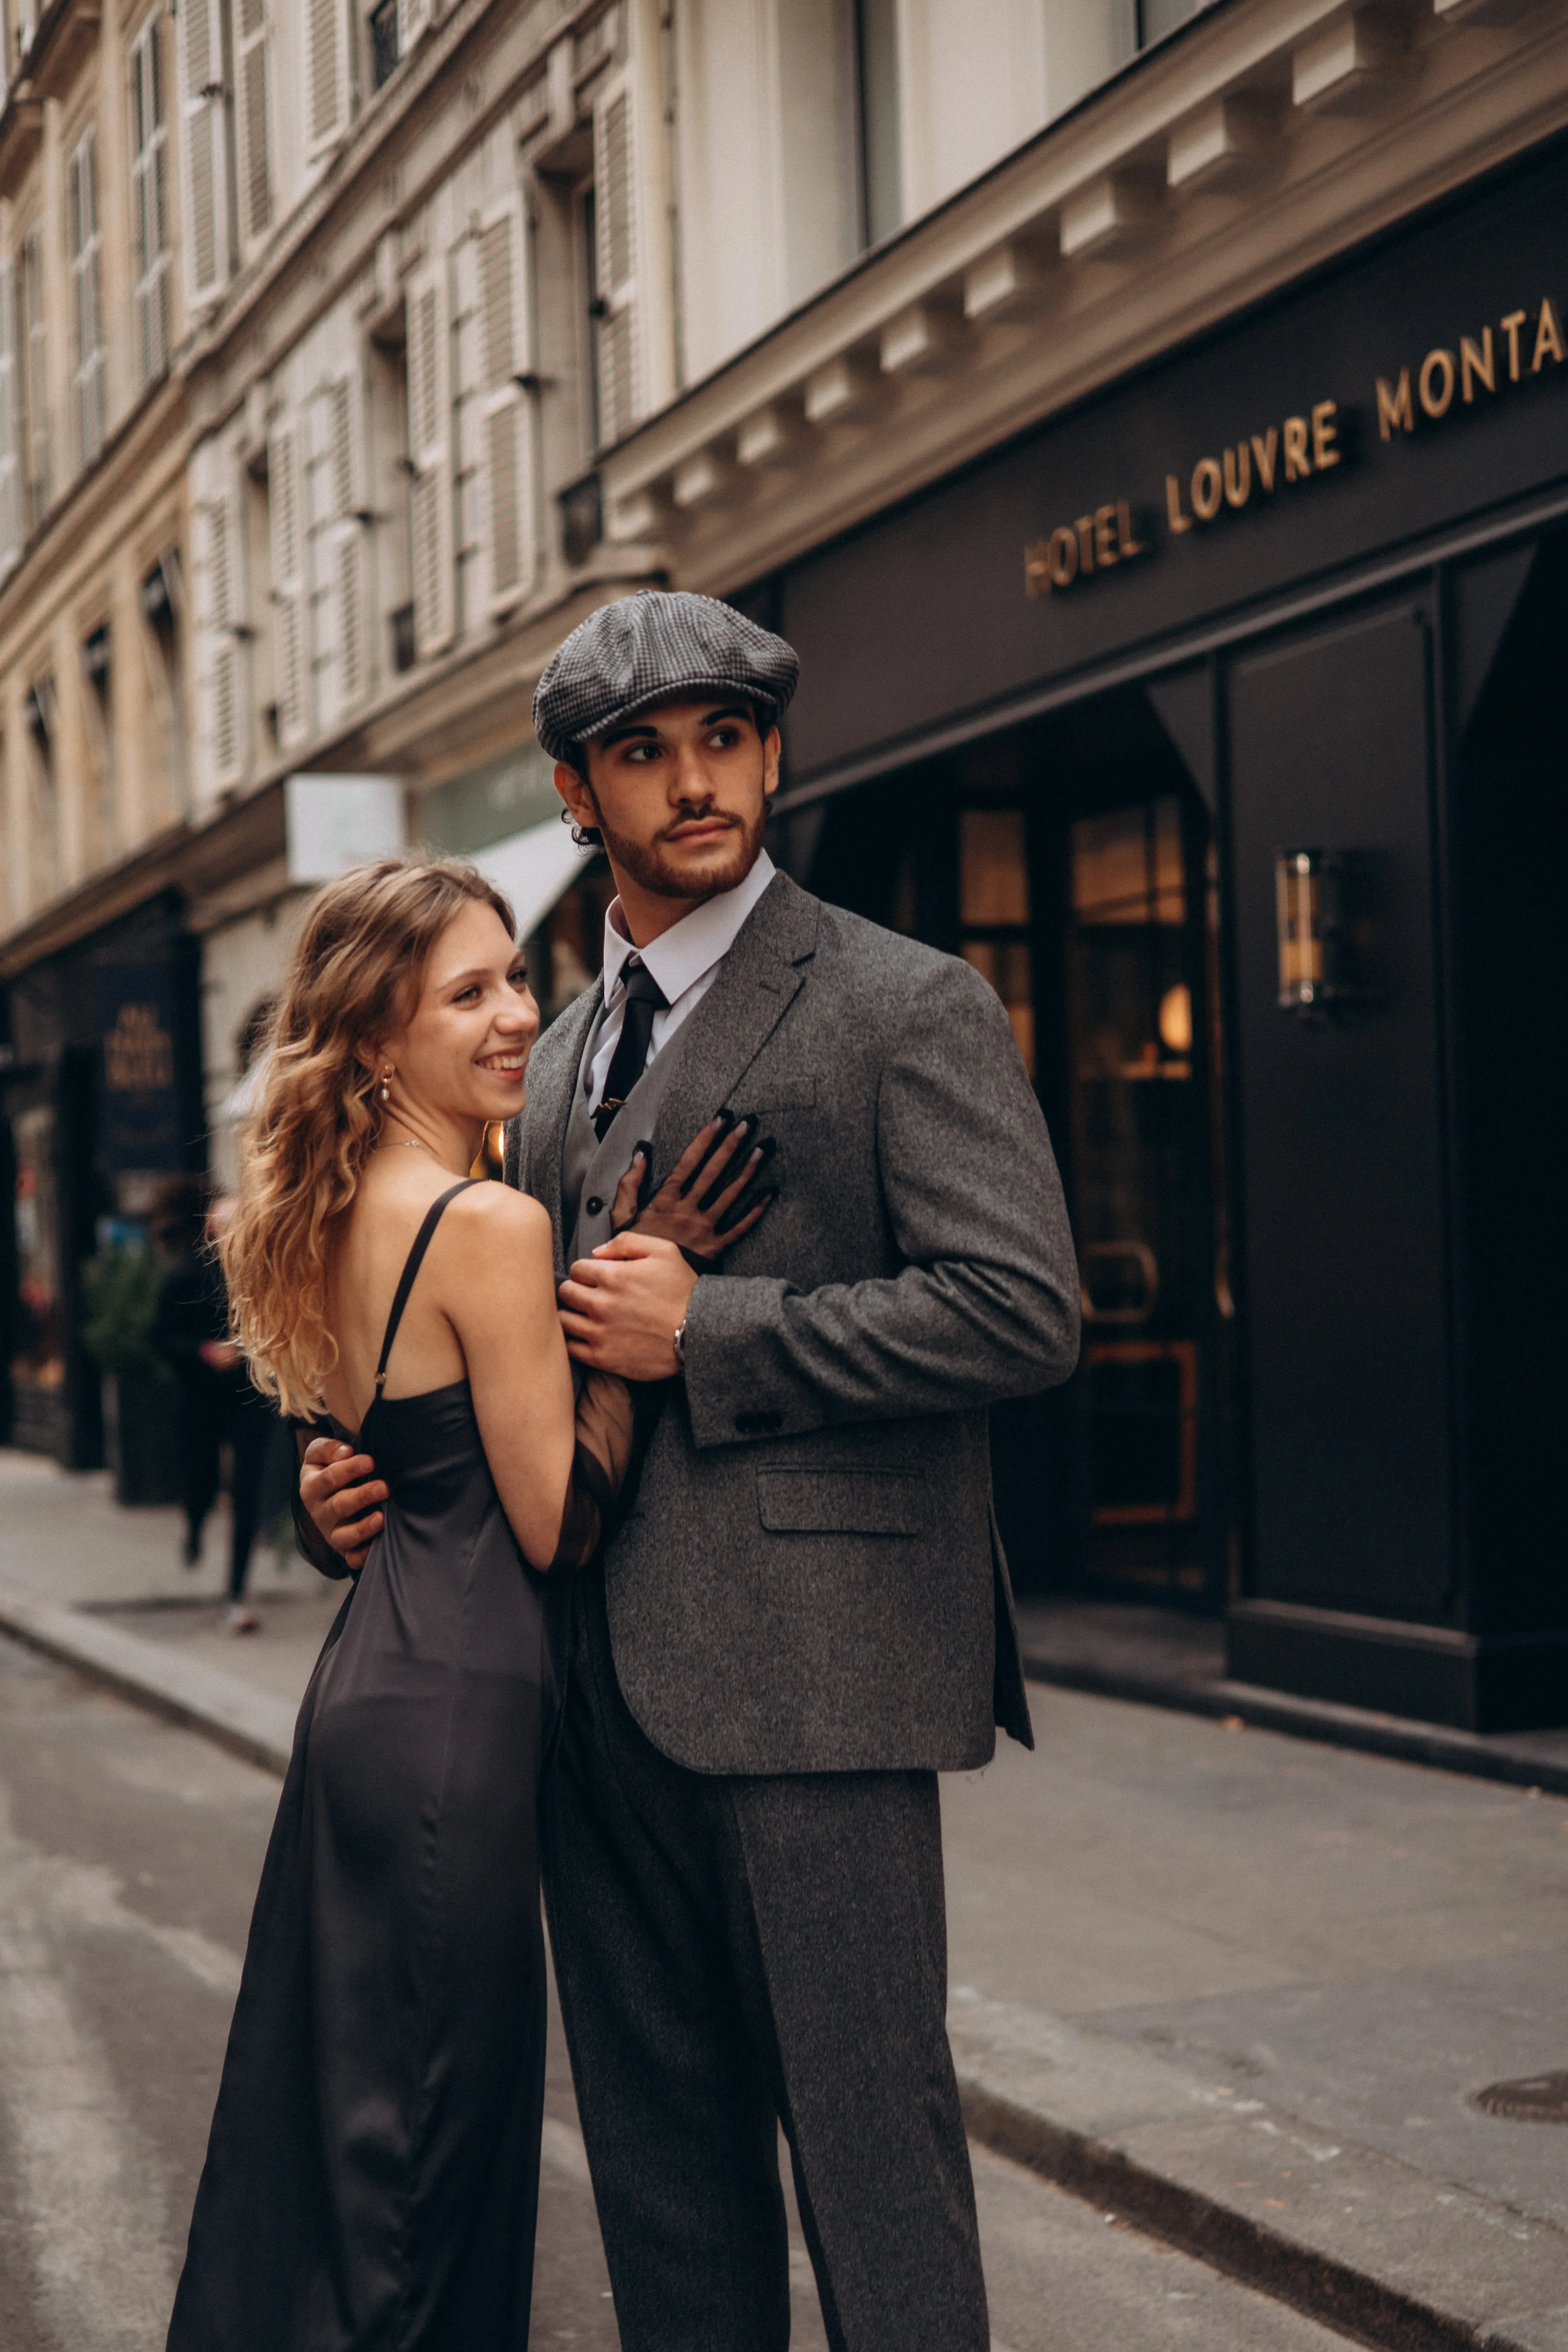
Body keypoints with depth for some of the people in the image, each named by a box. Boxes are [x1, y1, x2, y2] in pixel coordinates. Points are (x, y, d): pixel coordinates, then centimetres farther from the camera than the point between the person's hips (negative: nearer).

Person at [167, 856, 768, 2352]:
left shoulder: (343, 1216, 10)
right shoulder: (489, 1226, -17)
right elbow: (558, 1523, -15)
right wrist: (639, 1291, -14)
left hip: (367, 1682, 9)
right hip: (458, 1712, -9)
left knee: (333, 2107, 19)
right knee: (424, 2133, 3)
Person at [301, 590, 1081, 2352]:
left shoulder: (905, 1005, -4)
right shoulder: (562, 1056, 18)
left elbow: (1022, 1311, -14)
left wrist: (707, 1330, -15)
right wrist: (377, 1482, 9)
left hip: (808, 1662, -7)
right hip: (600, 1676, 7)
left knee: (866, 2127, -2)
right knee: (658, 2150, 14)